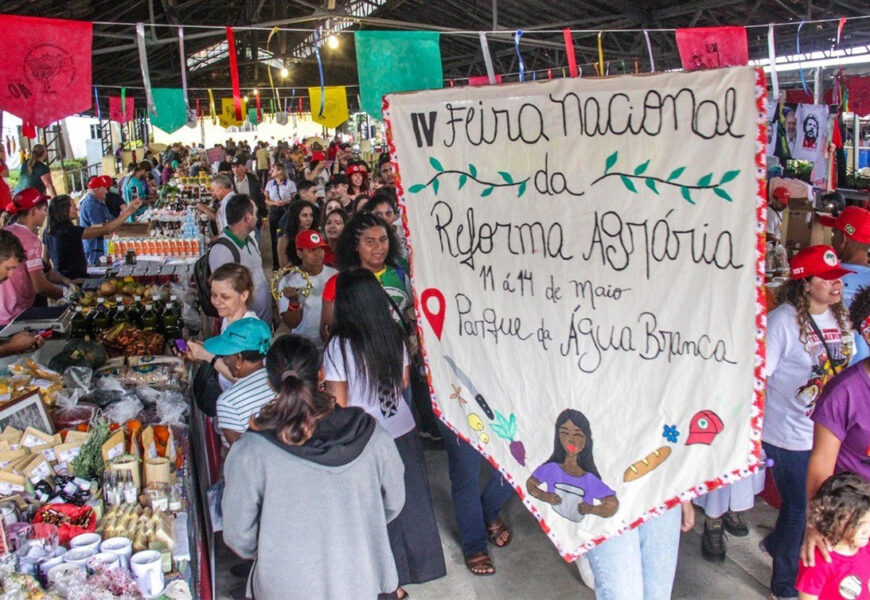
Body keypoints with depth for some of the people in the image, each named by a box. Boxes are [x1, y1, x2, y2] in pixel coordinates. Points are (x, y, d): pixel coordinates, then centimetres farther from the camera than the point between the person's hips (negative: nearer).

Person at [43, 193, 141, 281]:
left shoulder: (48, 231, 7)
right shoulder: (69, 230, -19)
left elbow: (45, 259, 17)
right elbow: (105, 230, -23)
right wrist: (127, 212, -22)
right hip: (74, 280, -9)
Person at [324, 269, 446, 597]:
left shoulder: (339, 347, -20)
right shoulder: (396, 337, -6)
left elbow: (338, 404, -17)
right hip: (404, 432, 5)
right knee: (409, 500, 21)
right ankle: (417, 565, 38)